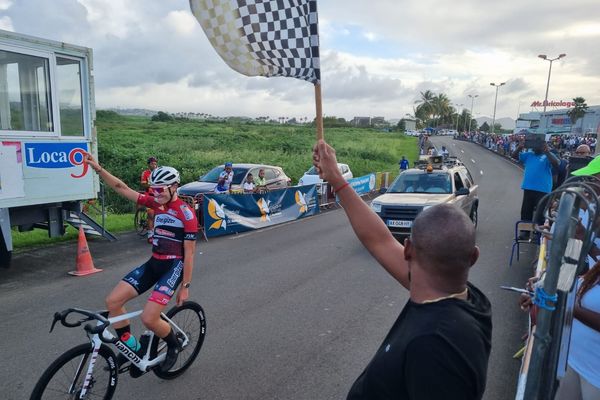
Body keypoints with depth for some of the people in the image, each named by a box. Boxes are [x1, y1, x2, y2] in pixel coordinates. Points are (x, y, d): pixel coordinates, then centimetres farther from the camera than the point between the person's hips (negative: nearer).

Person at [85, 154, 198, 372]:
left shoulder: (186, 213, -13)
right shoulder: (156, 203, 6)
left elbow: (189, 254, -12)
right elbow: (122, 188, 4)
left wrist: (185, 286, -10)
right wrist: (98, 168, -7)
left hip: (173, 266, -7)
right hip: (153, 263, 7)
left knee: (148, 318, -16)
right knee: (113, 301, -5)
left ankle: (174, 345, 15)